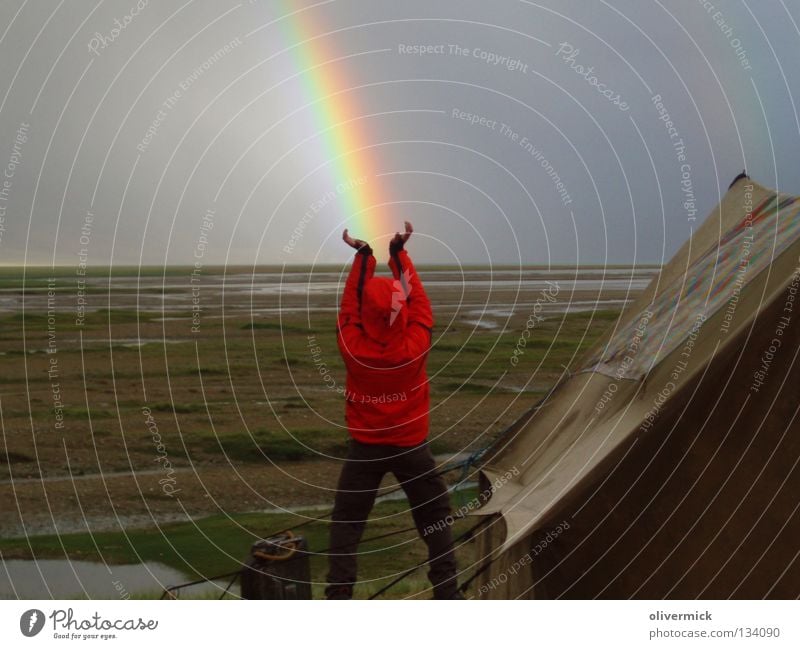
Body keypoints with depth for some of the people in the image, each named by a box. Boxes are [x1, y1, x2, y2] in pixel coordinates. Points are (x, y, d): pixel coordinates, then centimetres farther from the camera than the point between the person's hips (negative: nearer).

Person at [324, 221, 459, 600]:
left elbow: (350, 303, -3)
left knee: (346, 523, 13)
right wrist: (399, 251, -1)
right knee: (435, 519, 15)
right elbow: (418, 300, -6)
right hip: (411, 445, 0)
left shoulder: (352, 347, -18)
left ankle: (338, 595, 10)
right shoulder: (415, 346, -19)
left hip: (365, 446, 0)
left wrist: (362, 255, 1)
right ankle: (448, 593, 18)